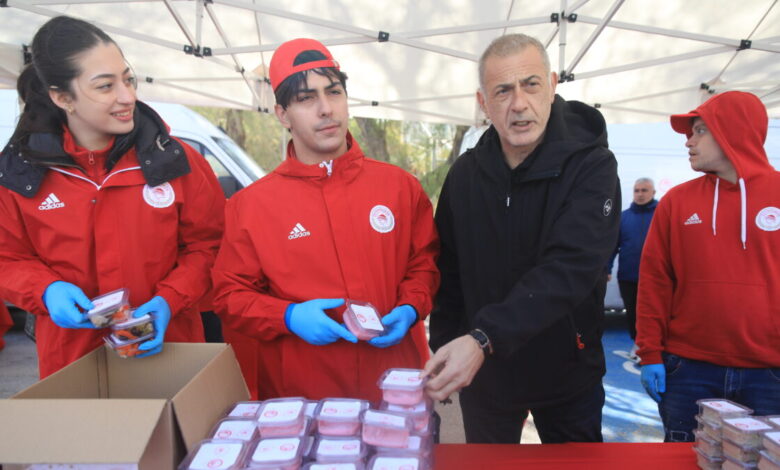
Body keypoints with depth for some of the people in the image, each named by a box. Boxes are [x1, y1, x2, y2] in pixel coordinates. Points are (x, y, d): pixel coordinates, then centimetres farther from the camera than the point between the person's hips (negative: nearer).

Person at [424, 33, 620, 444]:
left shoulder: (591, 165, -17)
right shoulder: (465, 173, -5)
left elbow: (569, 268, -31)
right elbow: (449, 273, 3)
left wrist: (484, 338, -41)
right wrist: (442, 354, 1)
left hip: (566, 371, -2)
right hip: (480, 373, 3)